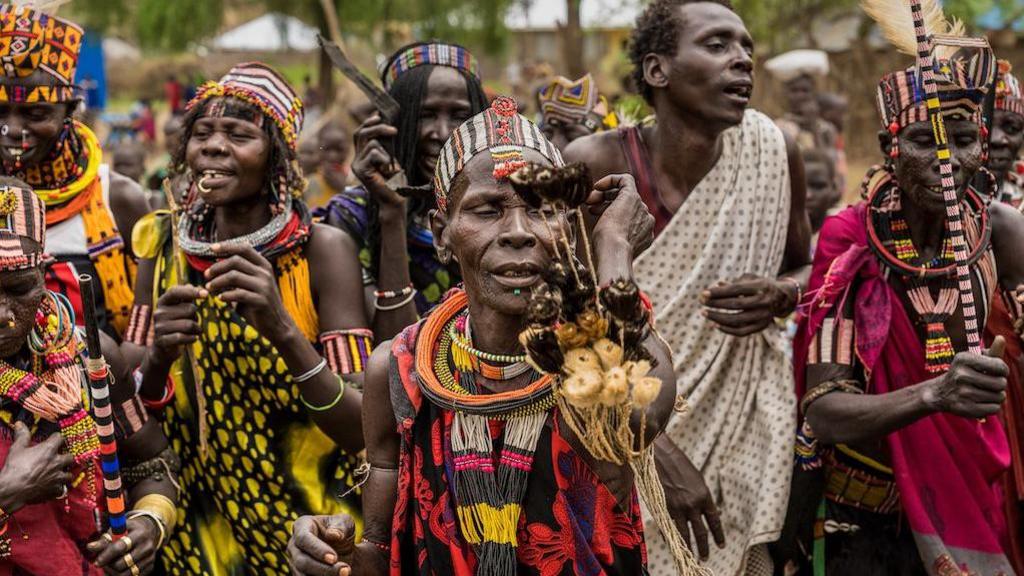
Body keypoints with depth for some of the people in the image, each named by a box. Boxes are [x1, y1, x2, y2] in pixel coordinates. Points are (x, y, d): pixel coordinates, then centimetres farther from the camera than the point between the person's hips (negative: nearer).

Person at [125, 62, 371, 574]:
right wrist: (158, 355, -23)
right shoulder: (165, 243, -5)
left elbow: (363, 431, -20)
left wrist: (283, 329, -34)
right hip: (196, 529, 3)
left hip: (306, 527, -3)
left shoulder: (320, 249, -16)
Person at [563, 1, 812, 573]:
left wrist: (779, 297, -17)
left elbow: (808, 268, 8)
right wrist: (659, 453, -26)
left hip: (741, 420, 3)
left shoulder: (771, 152, -9)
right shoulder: (597, 166, -20)